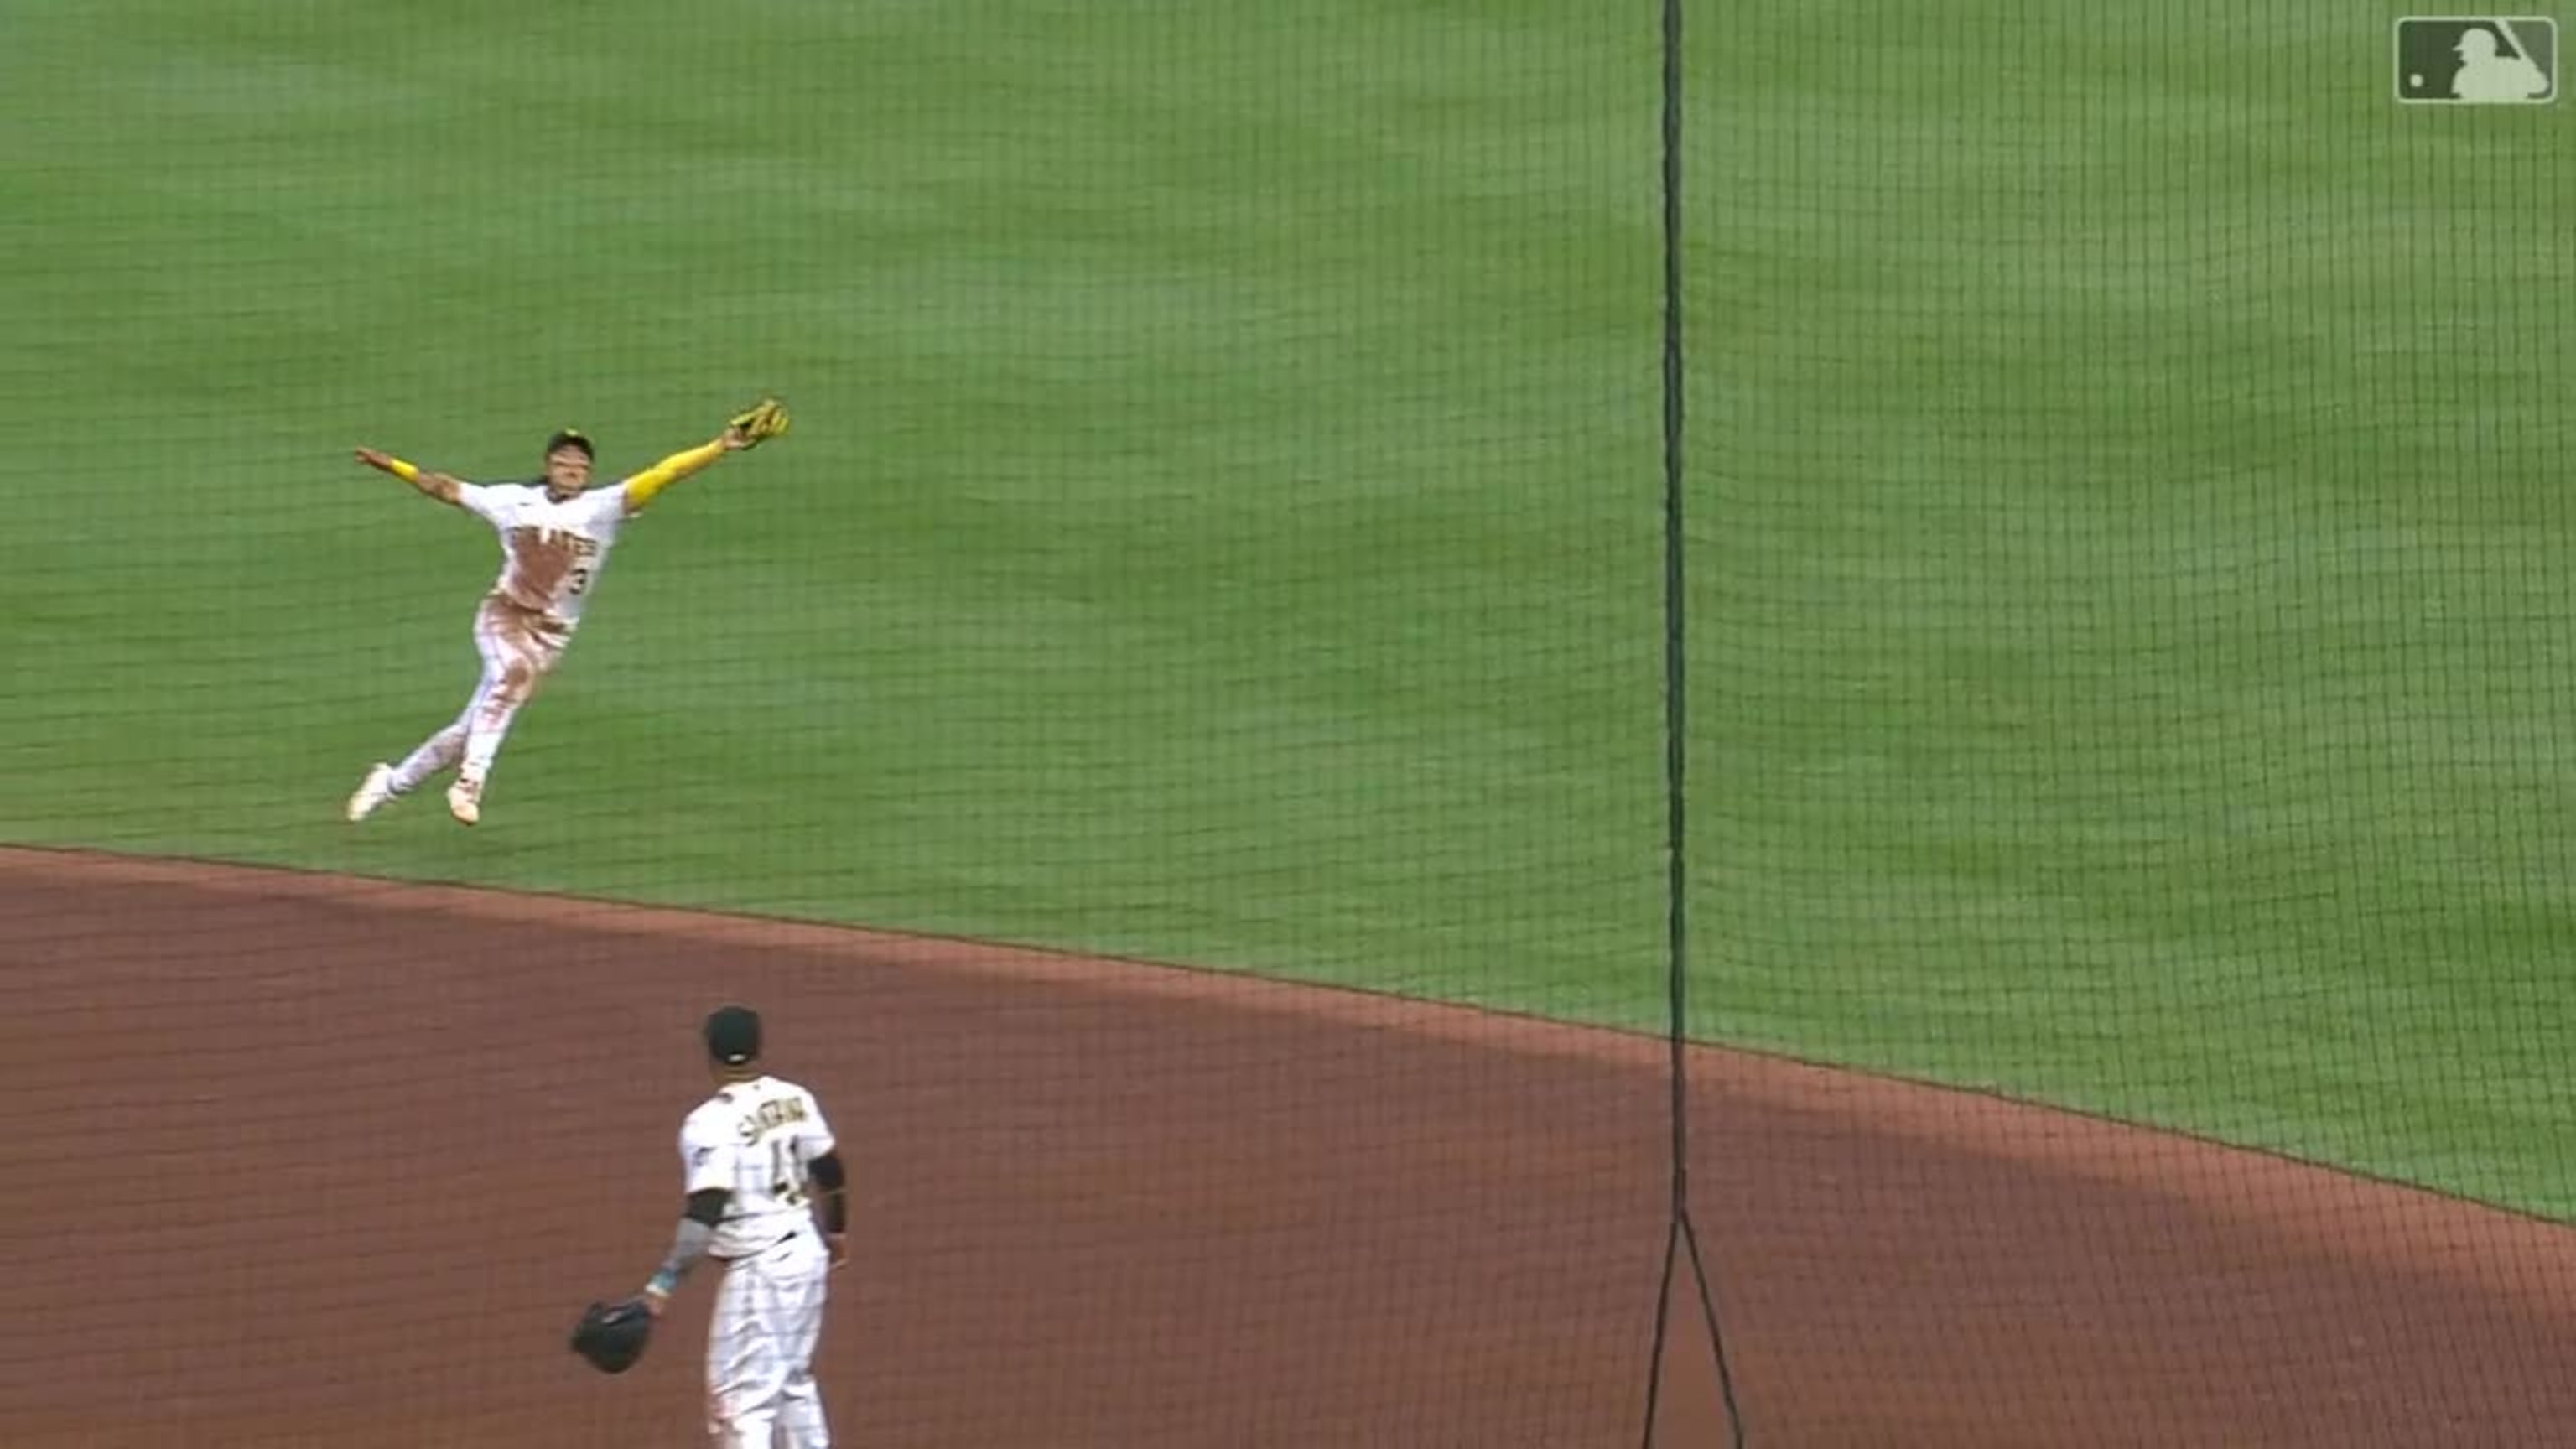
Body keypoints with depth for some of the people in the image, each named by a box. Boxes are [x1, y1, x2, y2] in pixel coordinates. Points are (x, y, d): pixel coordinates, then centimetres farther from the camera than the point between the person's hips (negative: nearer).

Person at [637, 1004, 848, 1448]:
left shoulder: (711, 1122, -18)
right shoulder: (794, 1099, 3)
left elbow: (706, 1211, -27)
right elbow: (829, 1172, 15)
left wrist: (665, 1282, -29)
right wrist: (837, 1231, 33)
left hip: (758, 1265, -8)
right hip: (807, 1252, 8)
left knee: (741, 1400, -7)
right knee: (793, 1379, 25)